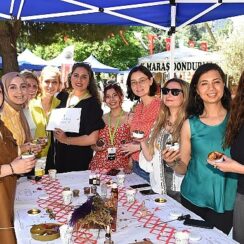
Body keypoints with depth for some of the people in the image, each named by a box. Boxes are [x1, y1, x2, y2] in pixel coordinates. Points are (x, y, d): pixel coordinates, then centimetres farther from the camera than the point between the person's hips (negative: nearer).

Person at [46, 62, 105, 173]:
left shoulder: (92, 104, -12)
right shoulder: (63, 98, 5)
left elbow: (92, 139, -17)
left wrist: (66, 140, -10)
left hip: (78, 160, -5)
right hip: (56, 156, 5)